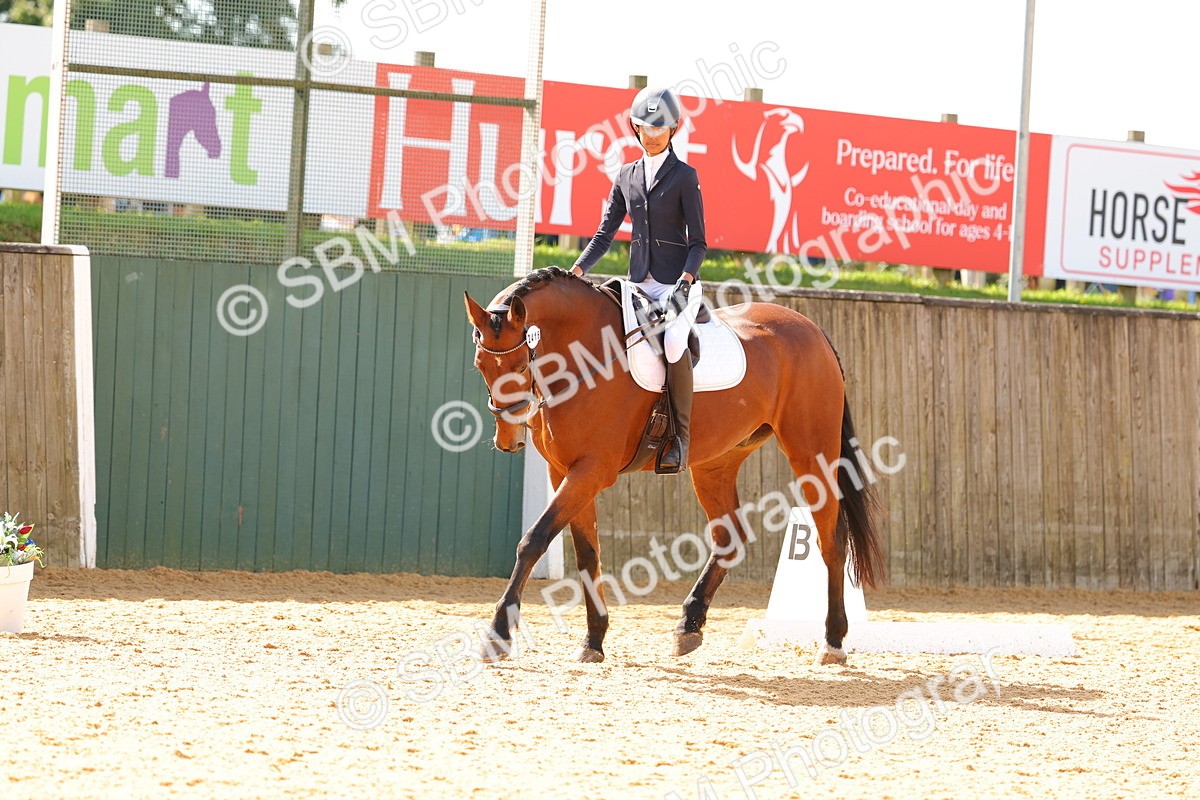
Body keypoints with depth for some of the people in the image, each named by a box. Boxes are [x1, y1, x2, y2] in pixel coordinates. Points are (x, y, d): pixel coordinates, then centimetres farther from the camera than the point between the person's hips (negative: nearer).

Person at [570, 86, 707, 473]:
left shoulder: (684, 176, -1)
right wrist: (578, 270, -1)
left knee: (674, 341, -30)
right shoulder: (626, 177, 13)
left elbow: (698, 241, -3)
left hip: (676, 279, -5)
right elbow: (605, 233, 14)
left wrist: (686, 279, -20)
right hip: (638, 280, 5)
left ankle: (680, 438, -21)